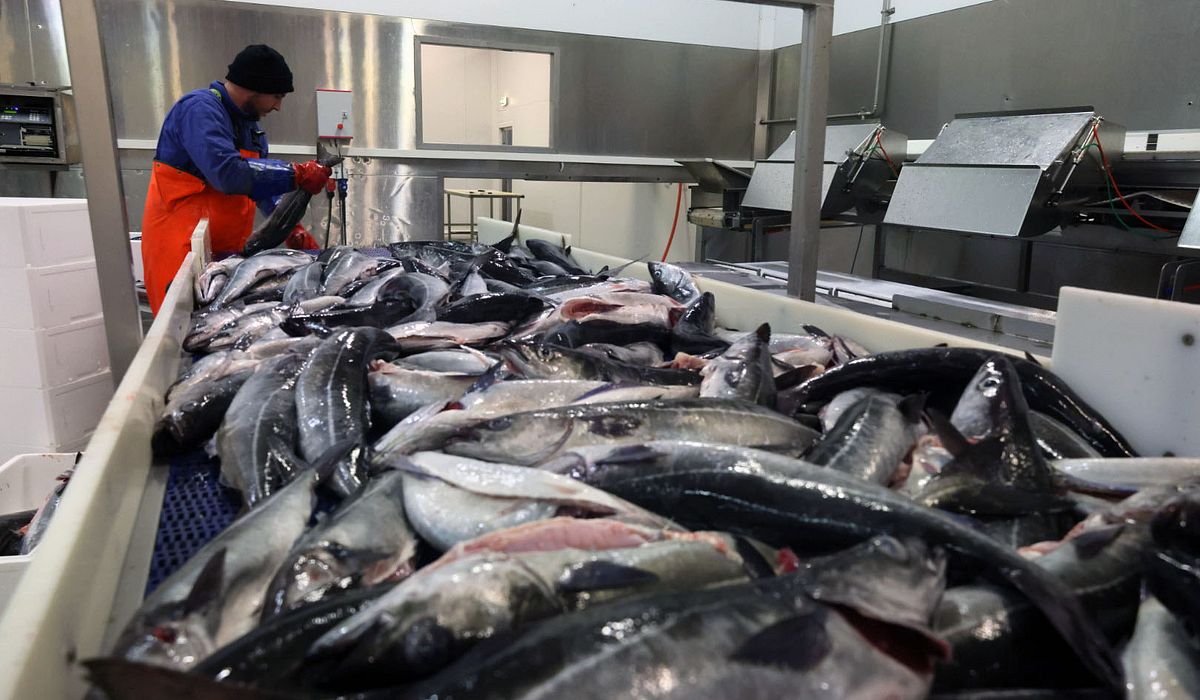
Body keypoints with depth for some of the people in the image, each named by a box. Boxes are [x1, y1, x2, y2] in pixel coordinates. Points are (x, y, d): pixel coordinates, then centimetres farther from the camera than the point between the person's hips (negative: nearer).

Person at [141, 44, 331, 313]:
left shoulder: (248, 124, 14)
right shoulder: (199, 109, -16)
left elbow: (262, 180, 15)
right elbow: (227, 173, -31)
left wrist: (291, 227, 0)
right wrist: (296, 175, -25)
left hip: (225, 249, 9)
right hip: (182, 247, -8)